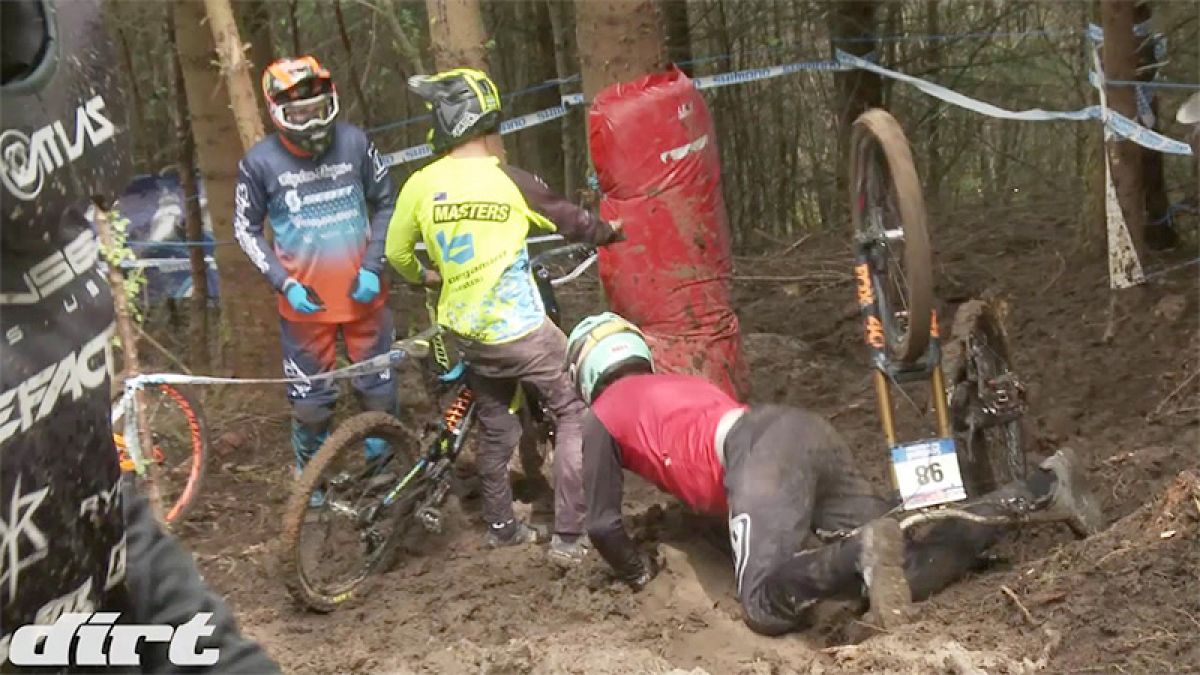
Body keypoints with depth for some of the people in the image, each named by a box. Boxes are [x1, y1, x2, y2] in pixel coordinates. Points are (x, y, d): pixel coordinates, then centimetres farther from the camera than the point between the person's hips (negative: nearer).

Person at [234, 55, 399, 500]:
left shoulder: (354, 143, -8)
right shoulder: (260, 162, -12)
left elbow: (386, 203, 4)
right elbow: (246, 229, -1)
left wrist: (373, 267, -5)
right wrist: (285, 283, -12)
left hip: (363, 294, 2)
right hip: (306, 302, -2)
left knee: (380, 390, 11)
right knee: (311, 400, 6)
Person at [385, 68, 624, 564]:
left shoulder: (422, 185, -4)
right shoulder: (510, 182, -14)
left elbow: (396, 253, 9)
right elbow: (572, 222, -1)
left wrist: (424, 278, 30)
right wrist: (611, 232, 20)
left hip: (466, 330, 5)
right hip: (520, 329, -5)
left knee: (494, 426, 22)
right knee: (574, 412, 7)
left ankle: (500, 526, 32)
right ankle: (568, 536, 3)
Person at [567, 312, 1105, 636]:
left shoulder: (601, 418, 19)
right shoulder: (678, 383, 39)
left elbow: (603, 526, 18)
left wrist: (640, 573, 34)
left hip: (761, 451, -7)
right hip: (806, 431, 8)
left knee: (766, 608, -23)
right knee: (909, 572, -1)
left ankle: (860, 553, -47)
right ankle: (1041, 490, -9)